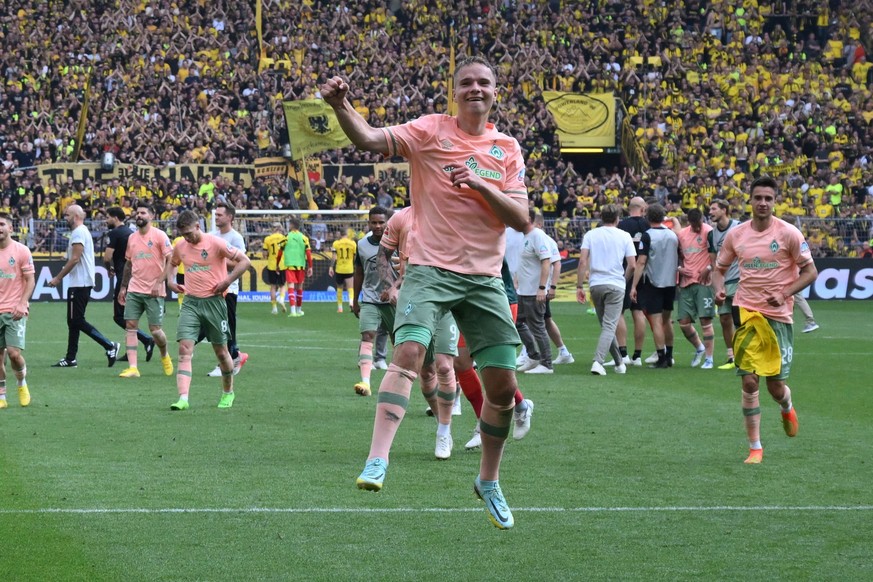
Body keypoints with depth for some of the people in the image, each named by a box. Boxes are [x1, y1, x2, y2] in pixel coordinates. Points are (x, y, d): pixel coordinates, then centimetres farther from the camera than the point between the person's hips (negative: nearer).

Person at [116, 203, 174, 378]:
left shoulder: (159, 236, -6)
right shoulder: (132, 238, 12)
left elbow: (171, 261, -10)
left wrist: (159, 282, -18)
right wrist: (123, 287, 17)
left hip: (154, 291, -5)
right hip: (134, 290, 5)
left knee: (155, 329, -3)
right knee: (130, 325, -6)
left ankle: (165, 356, 28)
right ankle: (132, 368, -7)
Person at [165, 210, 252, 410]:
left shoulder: (215, 243, -11)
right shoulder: (180, 246, 5)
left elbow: (245, 261, -10)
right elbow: (172, 263, 28)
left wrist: (226, 282, -15)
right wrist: (170, 280, 9)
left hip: (213, 302, -3)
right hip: (190, 303, 3)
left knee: (221, 351, 9)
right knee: (185, 349, -13)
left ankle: (228, 392, 32)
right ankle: (183, 399, -21)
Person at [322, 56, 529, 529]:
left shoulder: (507, 149, 9)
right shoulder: (431, 130, 0)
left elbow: (521, 219, 2)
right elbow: (368, 139, -14)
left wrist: (479, 185, -13)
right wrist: (341, 106, -33)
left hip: (485, 277, 3)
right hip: (431, 268, -3)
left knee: (503, 383, 2)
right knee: (408, 351, -26)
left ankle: (489, 481, 22)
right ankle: (377, 460, -31)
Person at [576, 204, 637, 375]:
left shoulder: (590, 235, 4)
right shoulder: (624, 236, 3)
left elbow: (582, 262, -4)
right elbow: (632, 265, -1)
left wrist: (580, 286, -1)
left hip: (595, 284, 2)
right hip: (616, 285, -2)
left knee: (606, 326, 16)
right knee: (609, 327, -4)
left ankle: (619, 362, 24)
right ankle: (598, 361, -21)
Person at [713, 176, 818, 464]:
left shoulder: (788, 234, -5)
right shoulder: (736, 234, 4)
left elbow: (810, 271, -2)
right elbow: (719, 268, 15)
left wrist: (784, 294, -16)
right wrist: (719, 288, -7)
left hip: (779, 316, -2)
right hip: (746, 313, 2)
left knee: (776, 387, 2)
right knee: (749, 382, -6)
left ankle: (787, 408, 40)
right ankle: (755, 448, 3)